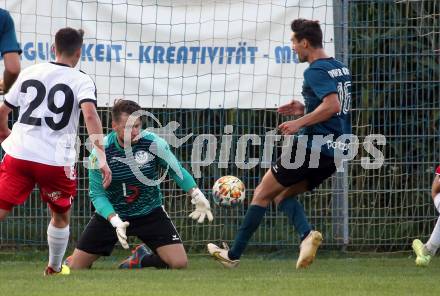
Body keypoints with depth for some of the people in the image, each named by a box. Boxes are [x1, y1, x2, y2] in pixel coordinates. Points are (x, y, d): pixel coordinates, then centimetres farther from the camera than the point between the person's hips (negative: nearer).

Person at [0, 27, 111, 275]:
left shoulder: (29, 73, 12)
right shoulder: (82, 81, 0)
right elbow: (90, 115, -17)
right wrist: (102, 157, -20)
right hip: (57, 161, -2)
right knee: (61, 216, 22)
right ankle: (55, 269, 34)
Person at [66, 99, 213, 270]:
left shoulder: (154, 143, -17)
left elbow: (176, 171, -1)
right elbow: (97, 194, -16)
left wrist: (197, 196, -15)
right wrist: (115, 221, -31)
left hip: (150, 213, 1)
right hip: (111, 214, -1)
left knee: (180, 263, -15)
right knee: (76, 267, -2)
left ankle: (141, 259, 16)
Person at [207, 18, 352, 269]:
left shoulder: (316, 71, -14)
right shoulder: (341, 68, 14)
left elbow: (333, 105, -27)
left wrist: (299, 122, -21)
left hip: (312, 145, -9)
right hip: (334, 152, 9)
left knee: (262, 193, 4)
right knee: (283, 194, 20)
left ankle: (234, 255, 9)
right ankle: (307, 234, -8)